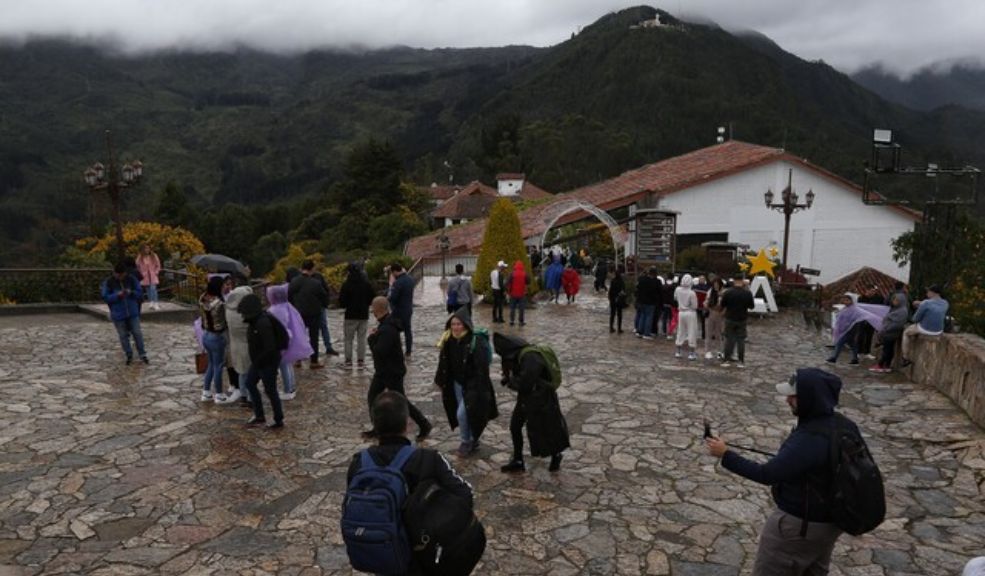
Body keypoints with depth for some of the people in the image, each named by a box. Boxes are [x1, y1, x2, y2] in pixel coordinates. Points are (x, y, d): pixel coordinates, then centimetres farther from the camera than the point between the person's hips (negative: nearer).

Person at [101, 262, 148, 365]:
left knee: (137, 333, 2)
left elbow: (140, 294, 0)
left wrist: (131, 293, -20)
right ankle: (129, 356, 21)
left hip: (133, 313, 1)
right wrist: (117, 295, -22)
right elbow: (105, 298, -7)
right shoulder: (108, 282, -6)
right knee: (123, 335, 8)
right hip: (118, 314, -1)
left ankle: (142, 355, 13)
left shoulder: (132, 280, -3)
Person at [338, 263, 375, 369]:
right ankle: (361, 361, 9)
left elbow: (341, 302, -11)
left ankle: (348, 361, 9)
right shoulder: (367, 284, 0)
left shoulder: (346, 285, -12)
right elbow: (372, 299, 6)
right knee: (361, 339, 9)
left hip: (351, 315, -3)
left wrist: (346, 305, 9)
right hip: (364, 315, 3)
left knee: (348, 339, 8)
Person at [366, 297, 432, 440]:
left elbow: (379, 351, -31)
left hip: (393, 373, -10)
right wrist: (375, 335, -3)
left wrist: (371, 338, -15)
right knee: (372, 397, 14)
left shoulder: (387, 329, -28)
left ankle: (424, 425, 15)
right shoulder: (386, 324, 5)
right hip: (382, 370, 10)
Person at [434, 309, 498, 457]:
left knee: (462, 414, -8)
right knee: (462, 414, 15)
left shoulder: (476, 343, -23)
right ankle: (472, 441, 36)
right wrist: (441, 382, 9)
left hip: (472, 385, -6)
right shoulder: (449, 342, -4)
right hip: (457, 384, 6)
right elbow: (444, 364, 6)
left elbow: (482, 369, -22)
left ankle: (467, 442, 17)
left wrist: (480, 391, -23)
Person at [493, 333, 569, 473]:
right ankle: (518, 461, 26)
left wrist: (509, 381, -15)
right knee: (515, 426, 12)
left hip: (541, 400, -9)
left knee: (547, 430, 10)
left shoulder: (530, 357, -31)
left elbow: (524, 384, -33)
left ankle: (556, 456, 38)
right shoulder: (519, 354, -2)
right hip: (526, 398, 9)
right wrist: (509, 379, -9)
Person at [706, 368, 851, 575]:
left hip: (799, 524, -8)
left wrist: (726, 455, -22)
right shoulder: (845, 426, -5)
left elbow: (767, 475, -29)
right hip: (831, 519, 8)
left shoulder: (809, 439, -32)